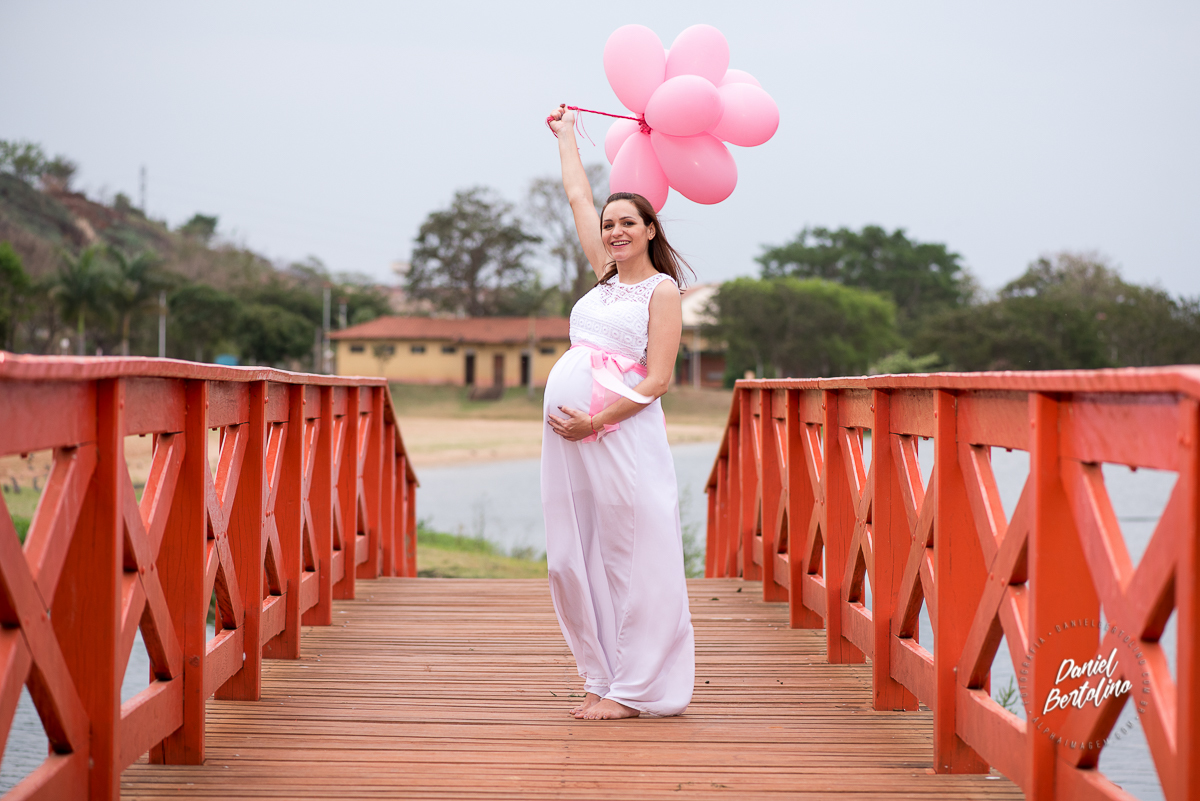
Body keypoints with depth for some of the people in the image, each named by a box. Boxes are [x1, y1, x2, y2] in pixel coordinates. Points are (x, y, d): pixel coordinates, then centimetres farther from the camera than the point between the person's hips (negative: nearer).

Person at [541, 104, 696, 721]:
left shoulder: (662, 289, -1)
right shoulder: (607, 276, 17)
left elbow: (656, 380, -9)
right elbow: (578, 196, 30)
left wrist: (595, 421, -17)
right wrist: (566, 135, 40)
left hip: (623, 433, -7)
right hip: (571, 433, 7)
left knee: (632, 559, -5)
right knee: (573, 558, 6)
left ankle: (634, 690, -1)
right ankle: (603, 678, 14)